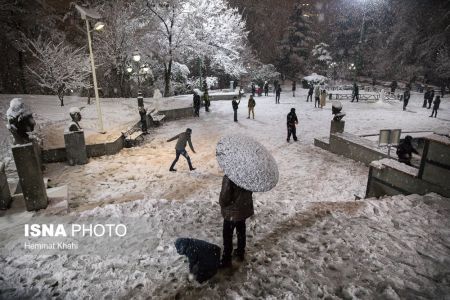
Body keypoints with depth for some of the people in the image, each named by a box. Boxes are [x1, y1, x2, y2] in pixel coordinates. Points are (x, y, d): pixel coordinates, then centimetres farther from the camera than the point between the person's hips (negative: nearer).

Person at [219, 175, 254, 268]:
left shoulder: (228, 178, -30)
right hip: (245, 209, 6)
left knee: (227, 236, 12)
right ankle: (240, 253, 42)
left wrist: (222, 204, -2)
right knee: (241, 232, 24)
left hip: (232, 212, -6)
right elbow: (250, 191, 3)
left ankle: (226, 260, 26)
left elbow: (224, 198, -23)